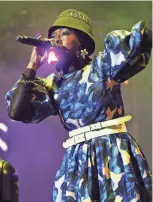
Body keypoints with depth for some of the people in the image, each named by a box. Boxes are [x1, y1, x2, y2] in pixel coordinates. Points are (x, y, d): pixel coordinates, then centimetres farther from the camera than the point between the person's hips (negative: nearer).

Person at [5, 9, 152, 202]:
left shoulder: (101, 65, 1)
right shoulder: (53, 84, 14)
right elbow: (16, 111, 1)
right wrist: (33, 66, 6)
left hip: (113, 154, -4)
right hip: (76, 163, 4)